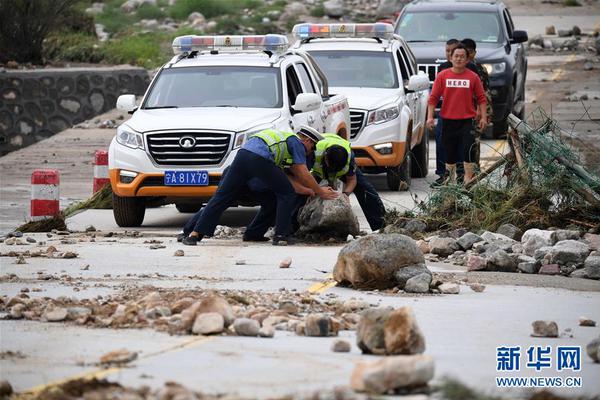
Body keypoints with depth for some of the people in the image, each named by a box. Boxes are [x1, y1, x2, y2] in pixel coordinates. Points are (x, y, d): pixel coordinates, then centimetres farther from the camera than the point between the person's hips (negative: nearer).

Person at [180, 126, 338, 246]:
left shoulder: (286, 138, 39)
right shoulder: (297, 143, 14)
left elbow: (296, 174, 43)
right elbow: (304, 174, 10)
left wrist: (314, 190, 45)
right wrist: (321, 192, 21)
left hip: (243, 153, 8)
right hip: (260, 159, -8)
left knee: (221, 198, 4)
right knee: (286, 194, 10)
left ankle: (195, 234, -2)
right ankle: (281, 235, 5)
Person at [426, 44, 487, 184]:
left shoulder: (473, 77, 2)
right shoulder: (443, 76, 3)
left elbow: (481, 98, 6)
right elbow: (433, 97, 4)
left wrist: (483, 117, -1)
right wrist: (430, 116, -3)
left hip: (467, 120, -1)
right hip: (448, 120, 1)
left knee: (468, 150, -11)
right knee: (449, 151, 10)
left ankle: (468, 178, -6)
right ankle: (451, 176, 27)